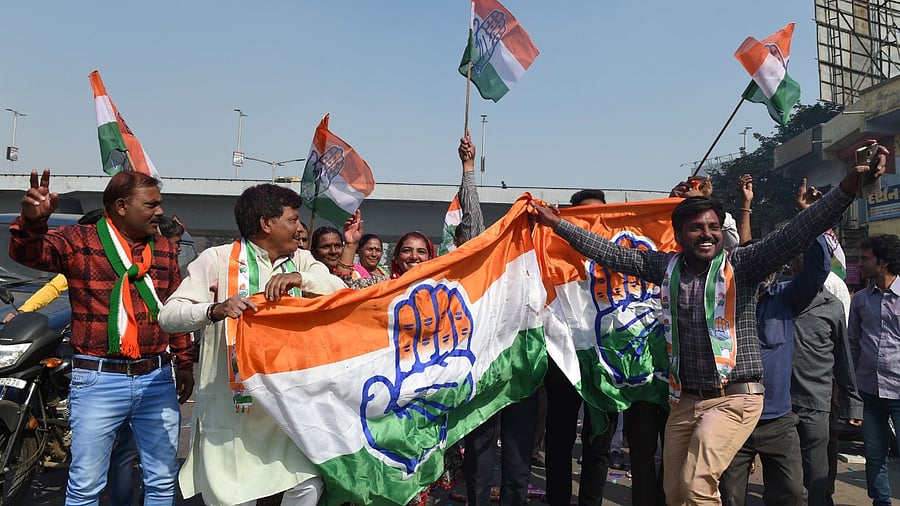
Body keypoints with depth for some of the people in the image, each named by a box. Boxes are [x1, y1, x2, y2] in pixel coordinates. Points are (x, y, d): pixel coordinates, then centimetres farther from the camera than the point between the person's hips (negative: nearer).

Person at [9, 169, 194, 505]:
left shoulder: (165, 250, 9)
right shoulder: (79, 241, -3)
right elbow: (28, 253, -20)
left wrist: (184, 363, 15)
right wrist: (33, 220, -41)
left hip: (157, 379, 4)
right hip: (99, 380, -3)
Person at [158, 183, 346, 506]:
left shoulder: (301, 261, 10)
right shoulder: (218, 259, -3)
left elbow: (341, 290, -4)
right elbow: (169, 315, -9)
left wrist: (301, 278, -22)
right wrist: (214, 310, -28)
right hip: (230, 405, -3)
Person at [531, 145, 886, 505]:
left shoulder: (740, 265, -5)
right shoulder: (666, 266, 6)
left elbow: (792, 236, -17)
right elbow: (612, 254, 9)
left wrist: (848, 187, -30)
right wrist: (557, 223, 10)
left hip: (734, 398, -4)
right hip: (684, 399, 5)